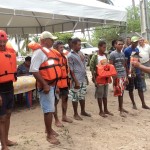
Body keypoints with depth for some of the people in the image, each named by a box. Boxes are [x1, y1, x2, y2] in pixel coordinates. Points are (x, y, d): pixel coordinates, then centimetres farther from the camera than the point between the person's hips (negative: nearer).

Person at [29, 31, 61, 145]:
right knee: (49, 110, -4)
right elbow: (34, 70, -23)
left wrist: (55, 84, 17)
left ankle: (49, 129, 33)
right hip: (46, 85, -9)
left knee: (51, 108, 18)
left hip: (52, 84, 9)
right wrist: (44, 84, -24)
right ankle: (49, 135, 6)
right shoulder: (39, 51, -15)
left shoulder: (49, 51, 13)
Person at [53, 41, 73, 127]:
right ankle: (56, 120, 12)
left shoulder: (64, 57, 11)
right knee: (55, 101, 2)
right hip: (56, 83, -8)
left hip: (64, 82, 9)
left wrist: (68, 80, 18)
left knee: (65, 99, 17)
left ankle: (64, 116, 33)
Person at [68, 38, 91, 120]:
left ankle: (83, 111, 30)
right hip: (76, 80, -7)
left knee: (82, 96, 17)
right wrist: (76, 81, -17)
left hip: (83, 79, 7)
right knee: (75, 97, 2)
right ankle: (75, 114, 13)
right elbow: (71, 70, -15)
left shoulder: (80, 53, 10)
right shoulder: (70, 55, -12)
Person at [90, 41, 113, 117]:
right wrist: (94, 80, -17)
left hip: (106, 78, 6)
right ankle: (101, 111, 13)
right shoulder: (95, 57, -12)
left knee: (105, 95, 14)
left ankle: (106, 110, 24)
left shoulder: (105, 56, 8)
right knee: (100, 96, 3)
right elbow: (92, 69, -13)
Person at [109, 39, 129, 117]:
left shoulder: (123, 54, 11)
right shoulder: (113, 54, -8)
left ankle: (121, 107, 26)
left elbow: (125, 65, 15)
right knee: (120, 93, -4)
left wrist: (126, 77, 13)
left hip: (124, 75, 6)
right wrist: (114, 78, -14)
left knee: (122, 92, 13)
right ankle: (121, 110, 4)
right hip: (117, 76, -6)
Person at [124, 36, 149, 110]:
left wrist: (140, 70, 14)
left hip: (137, 72, 6)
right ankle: (134, 104, 19)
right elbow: (125, 63, -11)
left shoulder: (137, 49, 8)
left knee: (140, 88, 7)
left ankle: (143, 104, 12)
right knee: (130, 89, 6)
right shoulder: (127, 50, -11)